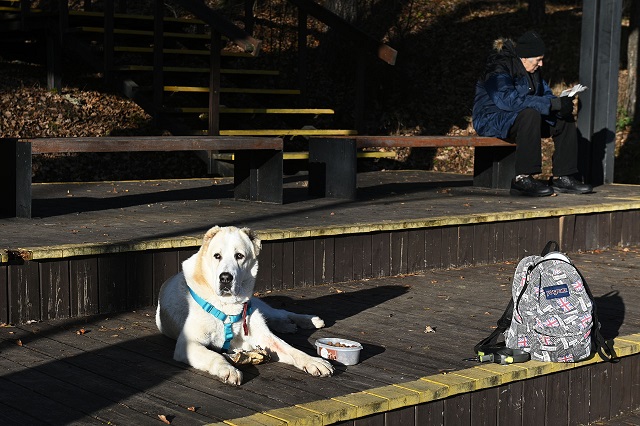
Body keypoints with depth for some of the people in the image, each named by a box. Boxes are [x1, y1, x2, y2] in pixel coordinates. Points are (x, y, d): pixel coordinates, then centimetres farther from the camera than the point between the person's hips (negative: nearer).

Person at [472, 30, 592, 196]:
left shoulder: (532, 71, 10)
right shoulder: (499, 69, -20)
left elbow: (545, 94, 14)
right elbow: (508, 99, -34)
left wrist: (561, 103, -13)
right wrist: (552, 104, -35)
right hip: (493, 120, -9)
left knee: (565, 120, -3)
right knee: (531, 115, -37)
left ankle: (562, 177, -4)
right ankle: (522, 179, -36)